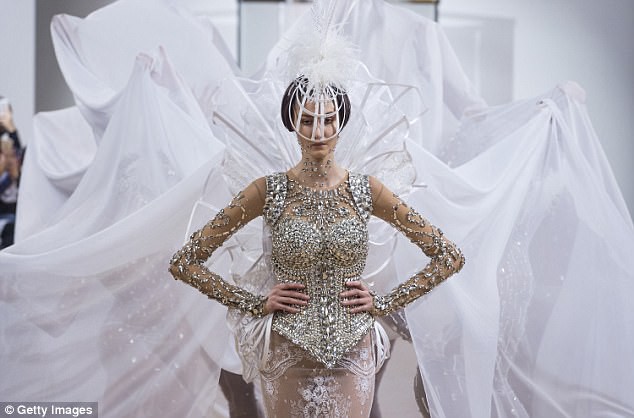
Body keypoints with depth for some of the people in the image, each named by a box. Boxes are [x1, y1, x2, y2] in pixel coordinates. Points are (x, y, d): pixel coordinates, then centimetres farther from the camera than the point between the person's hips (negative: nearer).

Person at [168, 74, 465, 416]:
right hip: (290, 358, -1)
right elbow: (184, 262, -3)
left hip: (353, 354, 1)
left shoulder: (366, 190, -2)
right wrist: (255, 304, -6)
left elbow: (449, 257, 3)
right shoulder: (268, 191, -5)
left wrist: (384, 304, -2)